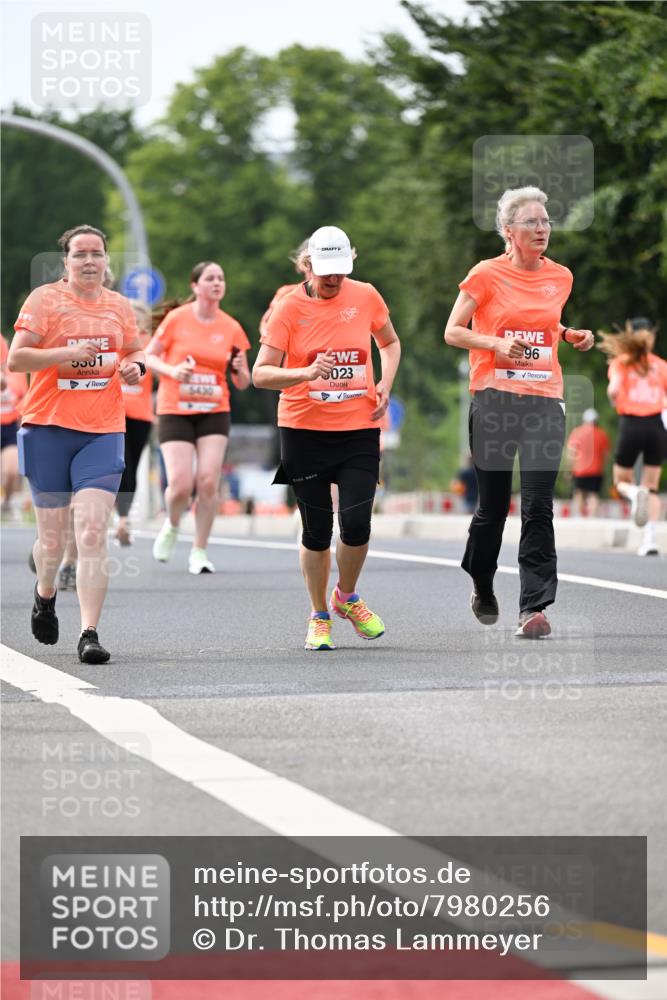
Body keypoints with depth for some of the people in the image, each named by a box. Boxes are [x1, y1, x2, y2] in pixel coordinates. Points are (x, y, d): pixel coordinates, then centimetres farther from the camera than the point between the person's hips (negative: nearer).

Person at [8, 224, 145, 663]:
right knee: (52, 535, 8)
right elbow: (15, 358, -6)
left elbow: (136, 350, 25)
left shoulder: (119, 305, 10)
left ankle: (90, 634, -14)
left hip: (103, 432, 1)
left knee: (93, 532, -13)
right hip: (49, 428, -1)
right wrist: (64, 353, -19)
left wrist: (136, 367, 2)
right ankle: (46, 594, 42)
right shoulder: (45, 299, -1)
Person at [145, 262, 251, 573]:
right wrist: (172, 370, -15)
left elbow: (242, 383, 8)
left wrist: (240, 369, -14)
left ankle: (199, 552, 4)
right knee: (181, 485, -12)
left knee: (208, 480, -12)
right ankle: (172, 525, 23)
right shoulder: (177, 319, -4)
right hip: (175, 411, -2)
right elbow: (149, 356, 3)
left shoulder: (231, 328, 2)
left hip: (214, 412, 2)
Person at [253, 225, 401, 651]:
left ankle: (347, 598, 18)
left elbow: (390, 343, 22)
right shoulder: (290, 308, -5)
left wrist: (386, 383, 4)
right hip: (304, 429, -1)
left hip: (359, 428, 1)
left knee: (357, 522, -11)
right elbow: (261, 373, -9)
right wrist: (306, 373, -26)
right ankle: (320, 618, 20)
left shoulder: (365, 297, 3)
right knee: (317, 528, 3)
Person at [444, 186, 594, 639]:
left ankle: (534, 609, -13)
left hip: (544, 400, 2)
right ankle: (482, 588, 34)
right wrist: (496, 343, -15)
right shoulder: (487, 274, -2)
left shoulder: (560, 277, 10)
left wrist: (572, 335, 7)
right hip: (494, 397, -2)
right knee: (493, 504, 8)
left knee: (538, 507, -10)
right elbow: (453, 331, 1)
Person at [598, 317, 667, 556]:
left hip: (631, 424, -1)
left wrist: (615, 402, 9)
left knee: (622, 481, 17)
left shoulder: (621, 363, 4)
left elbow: (613, 390, -12)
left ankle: (635, 494, -20)